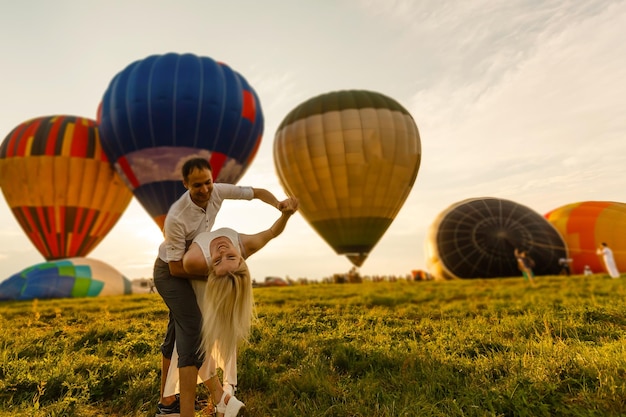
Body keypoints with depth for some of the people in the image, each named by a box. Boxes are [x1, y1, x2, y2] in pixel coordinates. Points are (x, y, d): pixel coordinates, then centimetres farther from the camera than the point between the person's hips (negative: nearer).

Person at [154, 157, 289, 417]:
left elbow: (258, 192, -10)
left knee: (178, 331, 17)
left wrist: (278, 204, -28)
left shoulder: (217, 191, -17)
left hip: (190, 267, 8)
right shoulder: (176, 218, -34)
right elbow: (176, 267, -27)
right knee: (193, 330, -20)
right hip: (170, 273, -8)